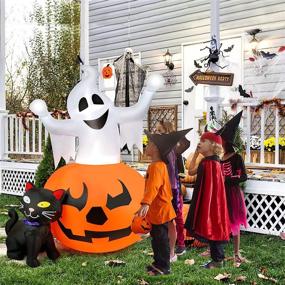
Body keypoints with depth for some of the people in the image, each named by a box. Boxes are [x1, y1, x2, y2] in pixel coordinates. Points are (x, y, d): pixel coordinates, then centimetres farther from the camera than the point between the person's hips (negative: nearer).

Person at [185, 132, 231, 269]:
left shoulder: (212, 163, -19)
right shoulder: (206, 162, 10)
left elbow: (212, 187, -21)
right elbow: (191, 171, 20)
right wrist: (195, 154, 16)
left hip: (211, 202, -10)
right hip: (206, 202, 10)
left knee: (212, 229, 0)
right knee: (211, 229, 15)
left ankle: (218, 260, 11)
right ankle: (217, 258, 25)